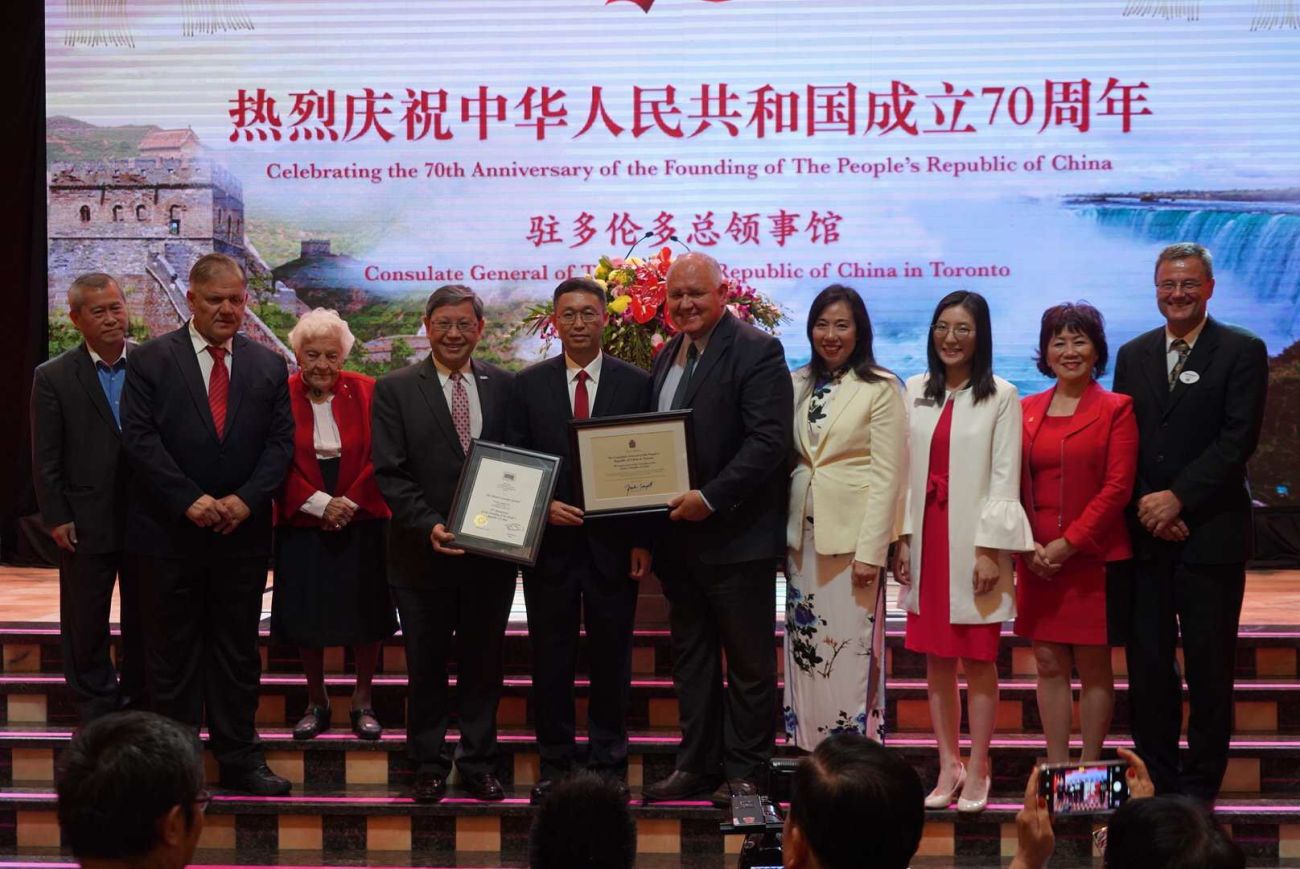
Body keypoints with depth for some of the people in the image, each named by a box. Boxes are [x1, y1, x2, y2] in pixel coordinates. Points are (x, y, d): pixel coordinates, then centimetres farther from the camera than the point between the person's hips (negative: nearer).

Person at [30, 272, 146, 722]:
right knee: (85, 623, 9)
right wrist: (56, 518, -7)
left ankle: (139, 700, 26)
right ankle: (96, 708, 23)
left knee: (145, 621, 11)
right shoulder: (54, 378, -3)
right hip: (86, 525, -1)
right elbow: (45, 460, -2)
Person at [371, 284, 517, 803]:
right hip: (424, 552, -2)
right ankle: (429, 766, 19)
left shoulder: (505, 387, 6)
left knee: (483, 663, 9)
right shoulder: (395, 390, -1)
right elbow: (390, 473, -6)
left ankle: (479, 763, 20)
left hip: (492, 551, 2)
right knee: (426, 666, 8)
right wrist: (429, 526, -18)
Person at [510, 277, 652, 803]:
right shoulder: (528, 384, 6)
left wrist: (643, 540, -4)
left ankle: (608, 763, 16)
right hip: (550, 541, 1)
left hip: (613, 543, 0)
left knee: (611, 657, 6)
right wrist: (543, 506, -11)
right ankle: (555, 764, 15)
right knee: (550, 658, 5)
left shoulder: (635, 384, 4)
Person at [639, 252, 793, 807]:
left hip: (736, 534, -8)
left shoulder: (756, 352, -10)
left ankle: (745, 772, 11)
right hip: (677, 536, 8)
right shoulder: (666, 357, 15)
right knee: (690, 655, 14)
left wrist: (711, 498, -23)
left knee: (748, 660, 3)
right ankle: (697, 763, 23)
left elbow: (768, 441, -18)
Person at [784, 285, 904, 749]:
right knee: (805, 651, 7)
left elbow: (886, 476, -8)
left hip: (853, 534, -5)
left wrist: (870, 550, -14)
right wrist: (780, 536, 5)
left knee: (851, 652, -5)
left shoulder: (880, 389, -5)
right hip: (803, 534, 5)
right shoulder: (798, 384, 11)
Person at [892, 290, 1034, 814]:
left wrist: (989, 549, -12)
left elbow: (1005, 477, -6)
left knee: (979, 661, 1)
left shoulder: (1000, 396, -3)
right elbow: (904, 470, 9)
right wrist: (902, 539, 3)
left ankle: (977, 771, 9)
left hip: (974, 541, -4)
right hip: (926, 537, 4)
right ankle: (947, 766, 16)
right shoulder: (915, 391, 8)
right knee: (936, 661, 7)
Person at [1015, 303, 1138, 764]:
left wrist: (1068, 543, -13)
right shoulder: (1027, 410, 10)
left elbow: (1118, 487, -8)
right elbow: (1011, 484, 8)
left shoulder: (1116, 409, -1)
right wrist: (1026, 544, -6)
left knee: (1094, 667, 2)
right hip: (1037, 560, 4)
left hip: (1093, 555, -4)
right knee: (1049, 665, 6)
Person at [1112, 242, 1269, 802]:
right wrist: (1145, 508, -6)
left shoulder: (1242, 352, 0)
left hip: (1210, 533, -3)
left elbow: (1238, 438, -9)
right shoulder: (1134, 355, 12)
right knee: (1147, 665, 6)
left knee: (1209, 667, 3)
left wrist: (1178, 498, -15)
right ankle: (1155, 782, 16)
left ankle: (1199, 787, 11)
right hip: (1145, 536, 4)